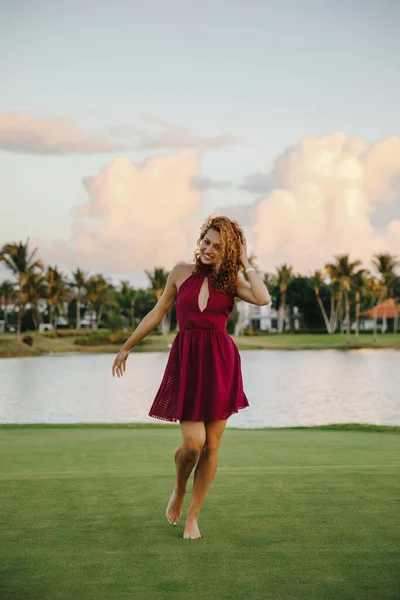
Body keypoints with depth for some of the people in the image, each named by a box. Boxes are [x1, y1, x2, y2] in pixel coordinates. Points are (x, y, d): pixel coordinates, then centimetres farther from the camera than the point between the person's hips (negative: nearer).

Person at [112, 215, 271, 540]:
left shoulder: (232, 281, 6)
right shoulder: (182, 272, 5)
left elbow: (263, 298, -14)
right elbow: (157, 314, 13)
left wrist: (245, 263, -4)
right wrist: (127, 347, 19)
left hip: (221, 363, 2)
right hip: (187, 360, -1)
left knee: (211, 446, 4)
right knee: (193, 442, -11)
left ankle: (193, 516, 19)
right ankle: (179, 491, 23)